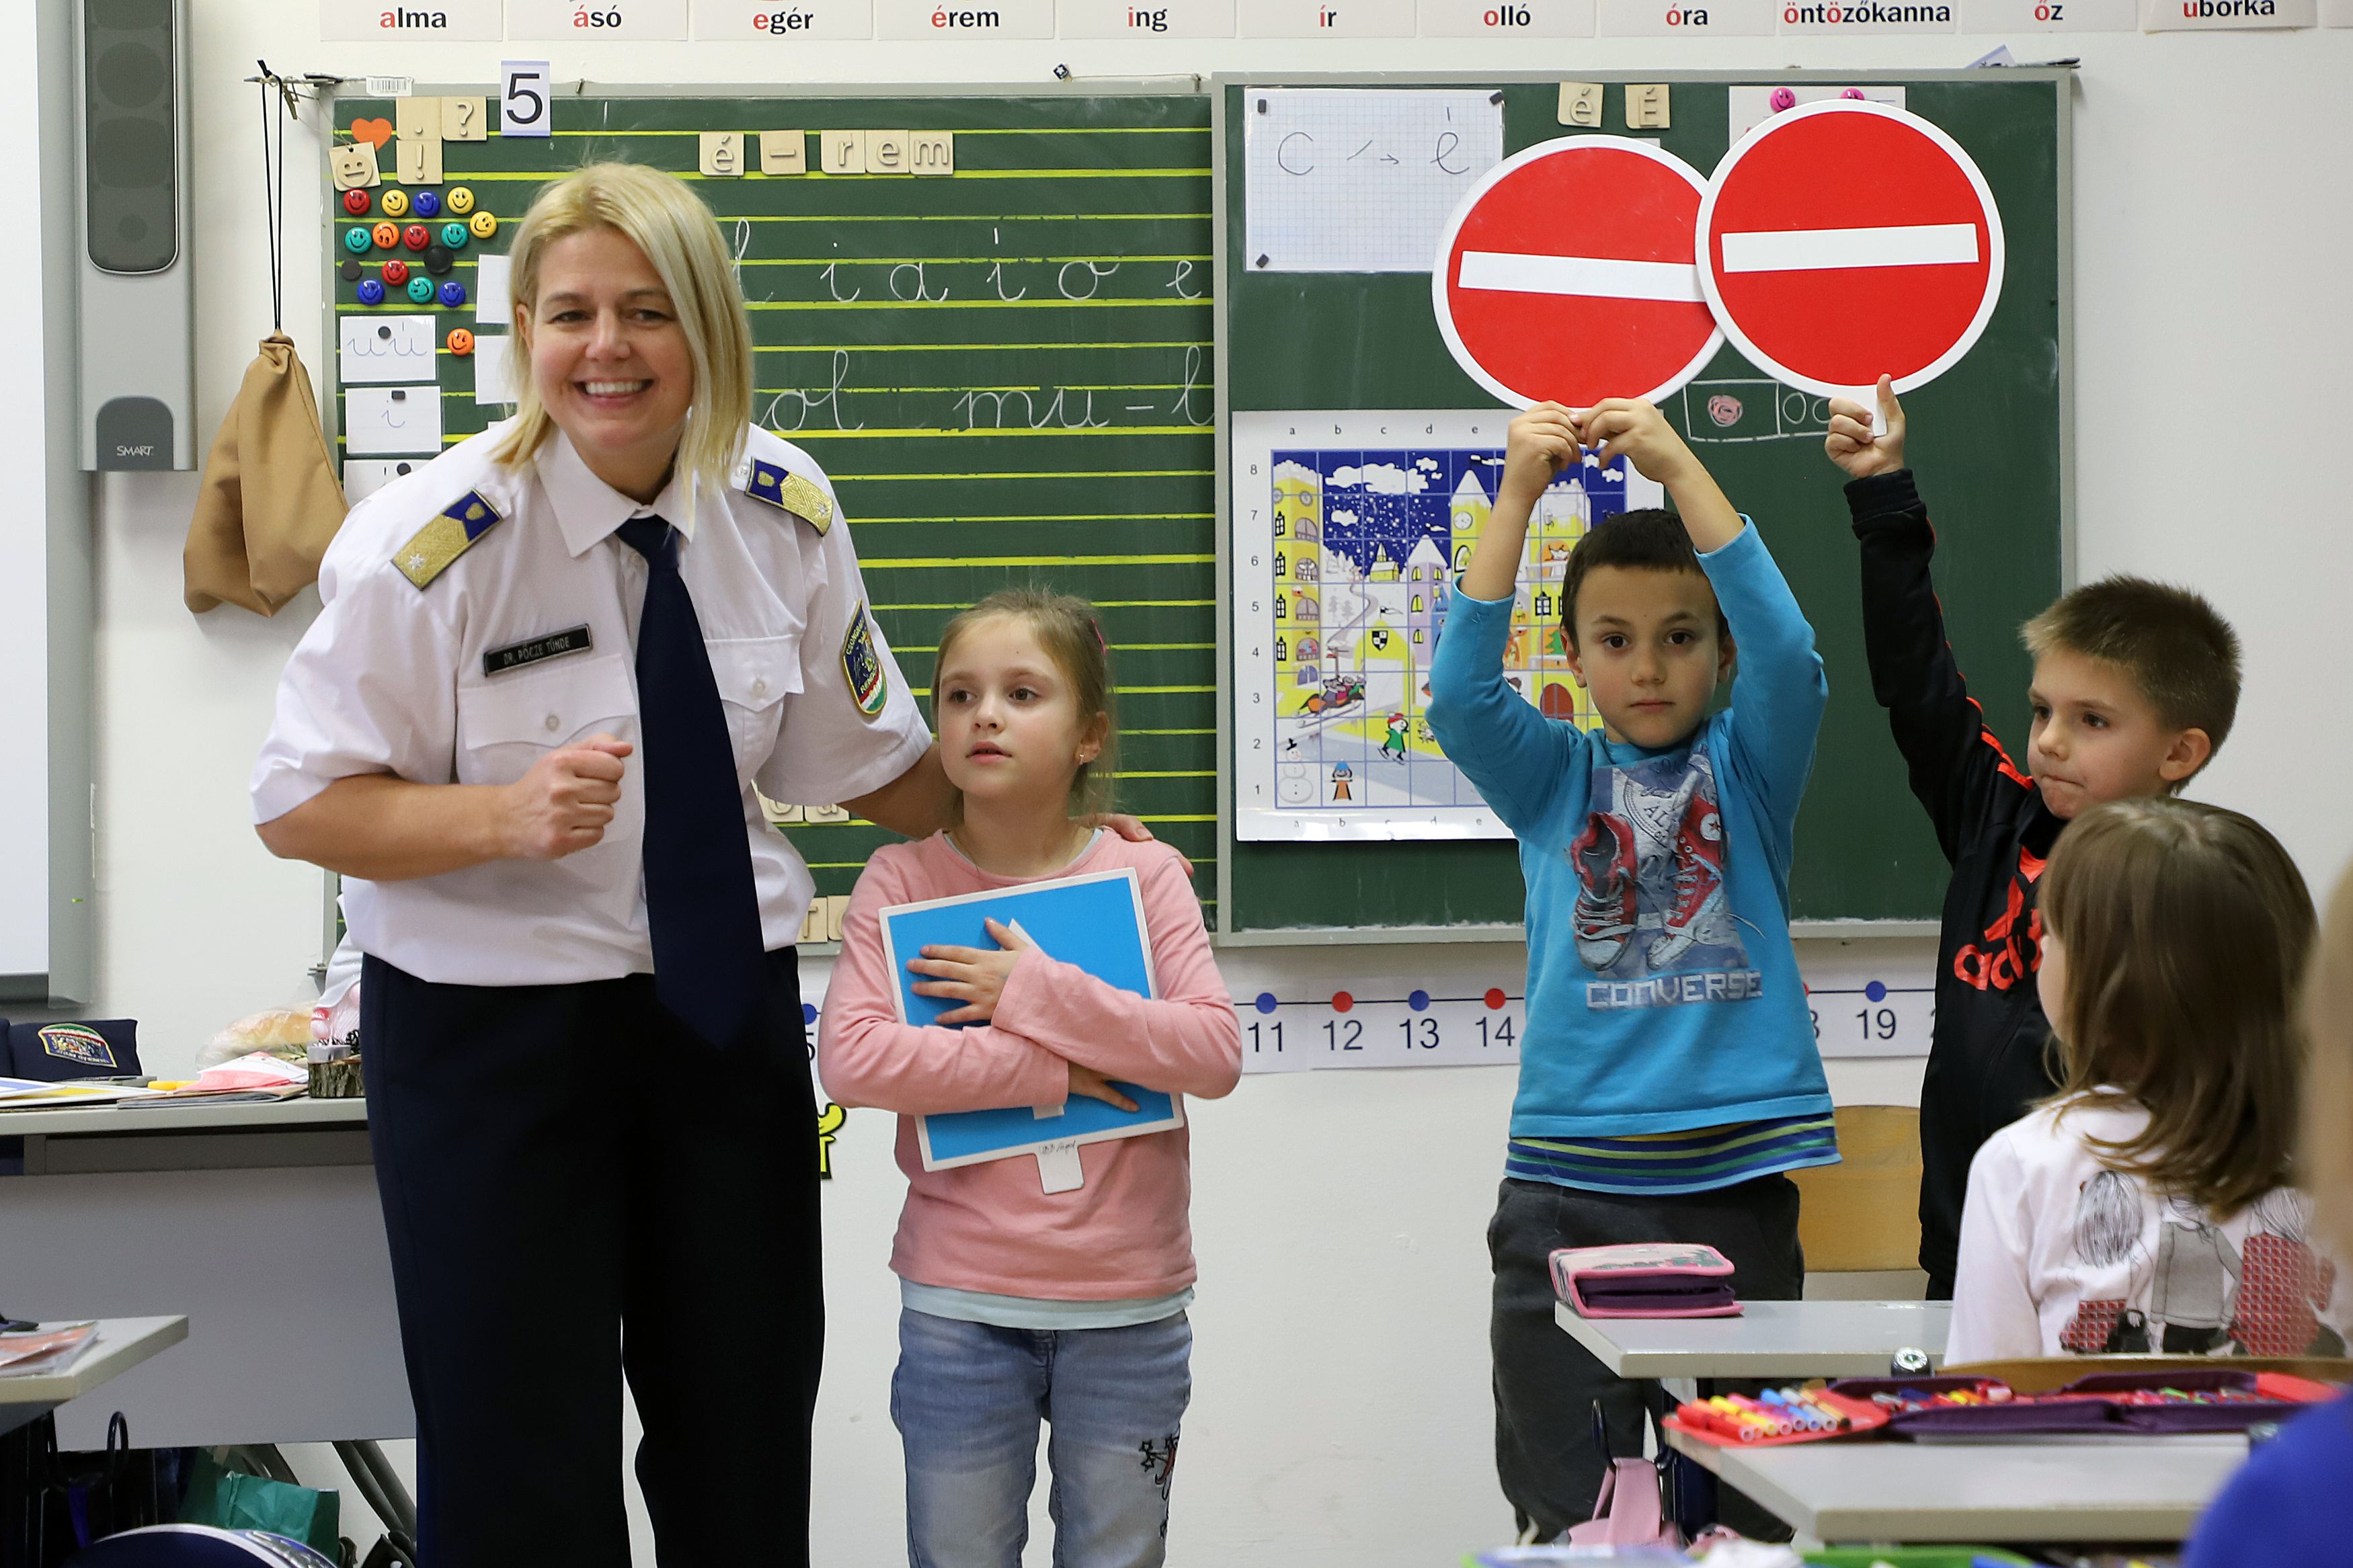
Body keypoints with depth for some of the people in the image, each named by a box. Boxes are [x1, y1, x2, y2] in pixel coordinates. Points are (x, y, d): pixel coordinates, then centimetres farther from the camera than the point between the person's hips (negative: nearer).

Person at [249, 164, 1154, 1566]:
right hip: (493, 1025, -4)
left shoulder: (785, 512, -1)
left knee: (747, 1451, 11)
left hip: (728, 1004, 4)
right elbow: (302, 805, -12)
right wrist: (513, 813, -27)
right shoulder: (433, 539, -14)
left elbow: (863, 755, 13)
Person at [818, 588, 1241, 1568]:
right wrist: (1051, 1071, -17)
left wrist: (1039, 992, -17)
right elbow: (850, 1058, -15)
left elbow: (1214, 1054, -10)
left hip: (1128, 1309, 1)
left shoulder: (1144, 876, -1)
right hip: (961, 1306, -1)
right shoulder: (903, 881, -2)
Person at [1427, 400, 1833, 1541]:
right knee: (1570, 1515, 3)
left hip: (1733, 1180, 0)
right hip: (1566, 1183, 1)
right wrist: (1518, 494, -13)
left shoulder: (1749, 767, 7)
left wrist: (1681, 471, -15)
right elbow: (1459, 692, -9)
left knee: (1735, 1508, 4)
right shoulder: (1554, 778, 9)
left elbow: (1790, 655, -12)